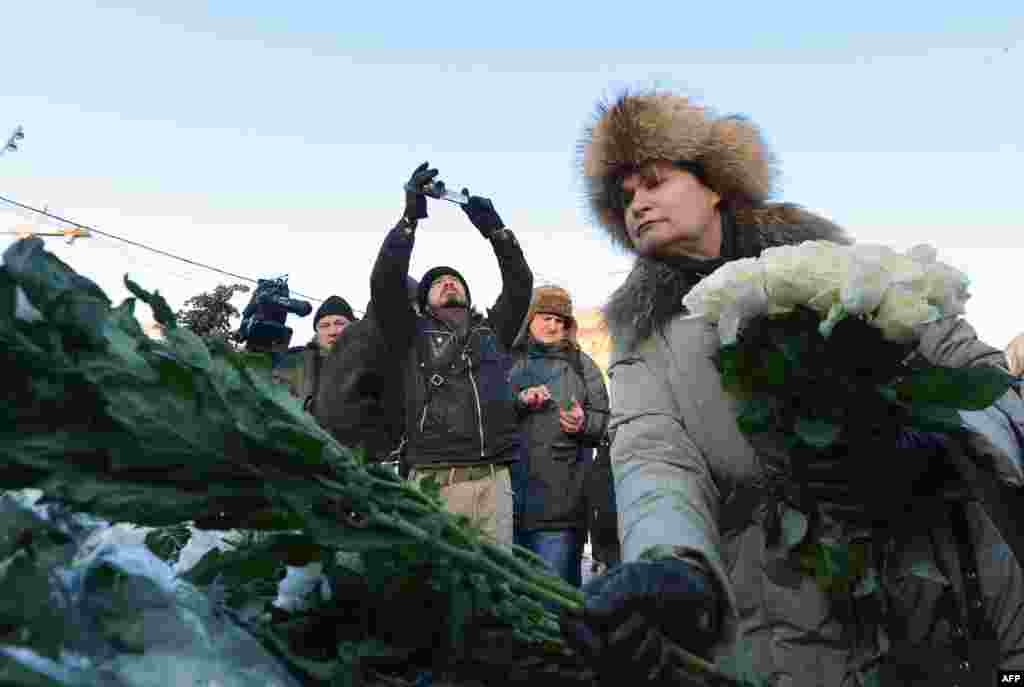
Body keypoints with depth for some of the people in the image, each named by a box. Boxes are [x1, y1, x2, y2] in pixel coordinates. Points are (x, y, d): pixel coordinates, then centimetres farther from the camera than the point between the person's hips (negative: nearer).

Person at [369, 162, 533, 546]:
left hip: (493, 481, 3)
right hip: (435, 482, -2)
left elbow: (520, 283, 15)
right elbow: (385, 282, 1)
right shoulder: (413, 335, 14)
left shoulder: (492, 332, 22)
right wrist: (410, 217, -2)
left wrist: (492, 227, 10)